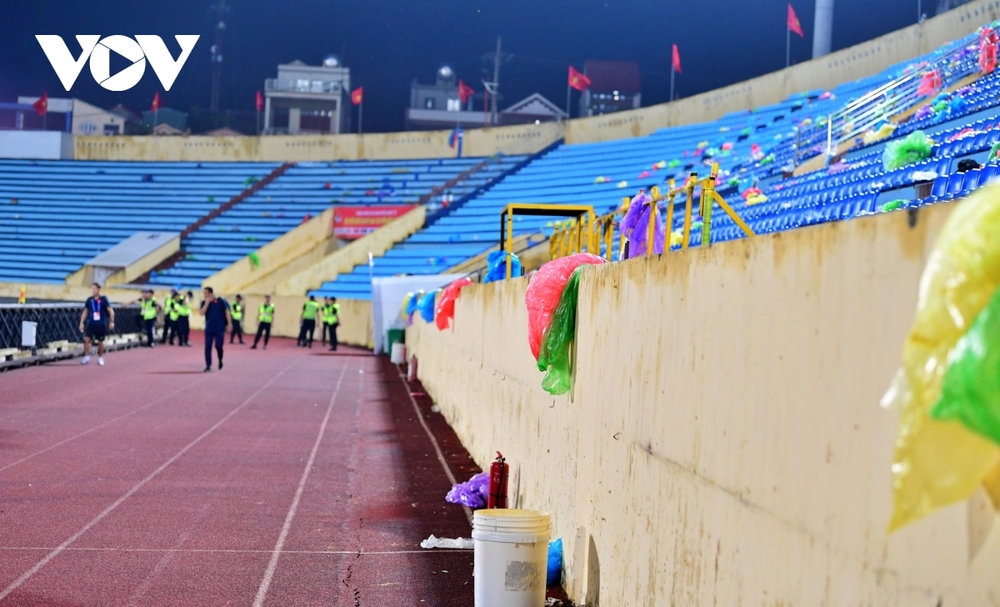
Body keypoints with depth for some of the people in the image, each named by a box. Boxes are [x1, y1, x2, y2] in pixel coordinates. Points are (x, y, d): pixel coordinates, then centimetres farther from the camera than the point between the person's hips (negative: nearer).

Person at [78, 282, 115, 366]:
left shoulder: (103, 299, -6)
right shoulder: (89, 300, 3)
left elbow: (111, 311, -4)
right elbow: (85, 312, 12)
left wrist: (111, 322, -11)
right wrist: (82, 323, 8)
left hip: (101, 324, -2)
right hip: (91, 323, 2)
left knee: (100, 342, 6)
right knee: (86, 339, -14)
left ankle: (100, 358, 23)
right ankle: (86, 357, -5)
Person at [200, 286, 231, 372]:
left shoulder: (220, 301, -4)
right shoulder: (204, 302, 3)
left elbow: (227, 312, -1)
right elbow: (202, 313, -10)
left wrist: (229, 324, -5)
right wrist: (207, 303, -15)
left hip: (220, 328, -3)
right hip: (209, 328, 3)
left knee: (218, 345, -5)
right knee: (208, 346, -4)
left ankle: (220, 360, 24)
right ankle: (208, 365, 1)